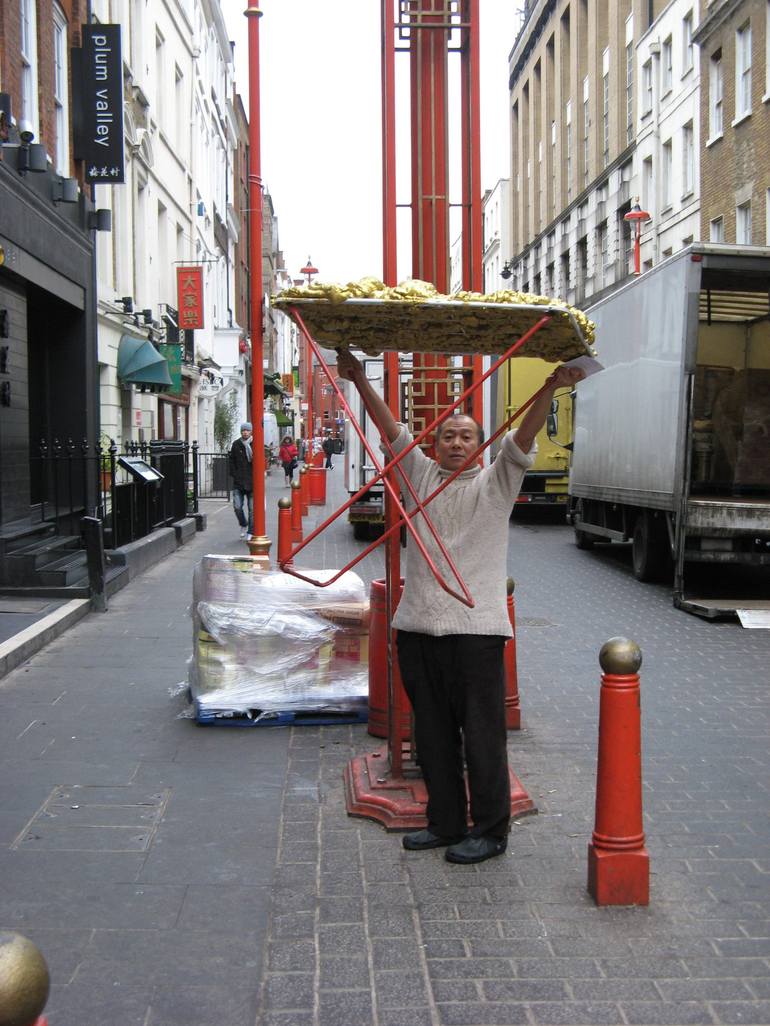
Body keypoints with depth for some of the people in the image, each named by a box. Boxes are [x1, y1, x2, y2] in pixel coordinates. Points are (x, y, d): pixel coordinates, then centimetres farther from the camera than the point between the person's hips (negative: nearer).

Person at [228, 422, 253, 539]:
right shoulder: (236, 444, 5)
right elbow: (231, 461, 9)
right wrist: (234, 475, 2)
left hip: (252, 481, -2)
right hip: (238, 482, 2)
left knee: (252, 509, 2)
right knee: (237, 507, -3)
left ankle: (250, 532, 11)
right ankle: (243, 525, 24)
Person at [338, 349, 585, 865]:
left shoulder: (494, 483, 4)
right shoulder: (420, 474, 14)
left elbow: (523, 438, -9)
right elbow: (392, 428, 9)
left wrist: (552, 388, -22)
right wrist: (358, 379, 3)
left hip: (476, 628, -4)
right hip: (418, 626, 4)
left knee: (483, 735, 0)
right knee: (433, 734, 14)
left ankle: (490, 831, 12)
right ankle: (445, 823, 27)